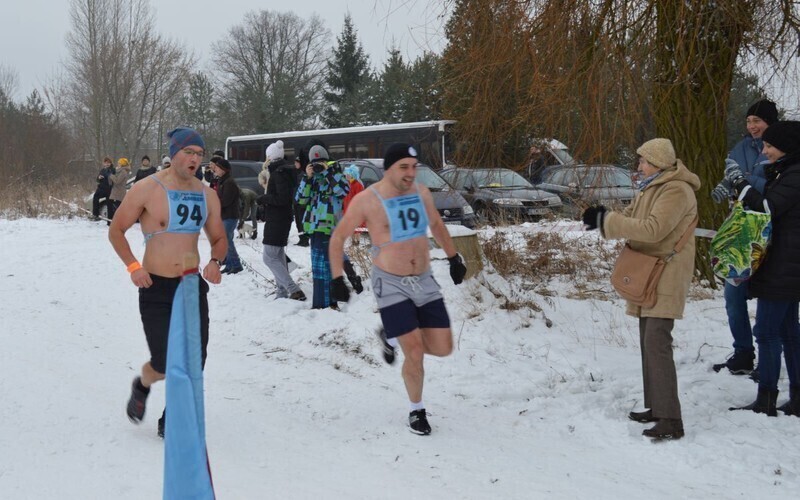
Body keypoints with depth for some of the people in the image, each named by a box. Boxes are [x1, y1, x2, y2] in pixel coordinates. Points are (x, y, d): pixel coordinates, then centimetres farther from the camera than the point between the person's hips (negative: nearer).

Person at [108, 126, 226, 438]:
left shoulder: (207, 195, 6)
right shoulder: (147, 189, -9)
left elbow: (219, 239, 16)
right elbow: (116, 230, 0)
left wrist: (215, 261, -5)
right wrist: (133, 266, -13)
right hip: (156, 287, -4)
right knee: (164, 365, -6)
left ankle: (170, 421, 23)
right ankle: (142, 387, 31)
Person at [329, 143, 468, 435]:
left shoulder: (421, 193, 1)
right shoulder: (367, 201, -14)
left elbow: (436, 225, 21)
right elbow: (338, 238, -4)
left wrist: (453, 258, 23)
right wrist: (337, 279, -8)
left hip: (424, 281, 5)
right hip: (391, 285, -5)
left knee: (443, 348, 2)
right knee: (415, 353, -11)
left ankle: (391, 337, 28)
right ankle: (417, 411, 14)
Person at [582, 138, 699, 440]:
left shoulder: (676, 191, -16)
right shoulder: (651, 188, 17)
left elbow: (653, 229, -27)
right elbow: (630, 220, 14)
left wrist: (607, 221, -23)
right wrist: (603, 219, -6)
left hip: (666, 278, -10)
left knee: (657, 343, -16)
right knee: (648, 342, 15)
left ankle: (670, 421, -17)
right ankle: (656, 407, 25)